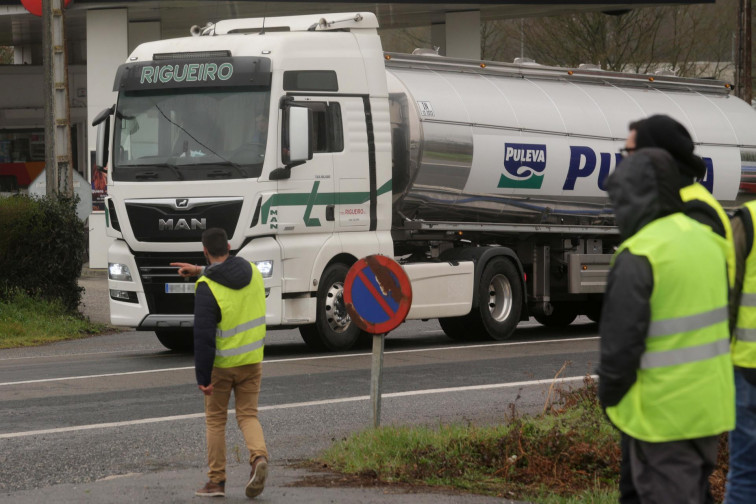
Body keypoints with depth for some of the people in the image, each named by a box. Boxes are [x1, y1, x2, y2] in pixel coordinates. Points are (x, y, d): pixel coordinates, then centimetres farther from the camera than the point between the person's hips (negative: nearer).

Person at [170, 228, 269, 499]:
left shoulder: (207, 287, -19)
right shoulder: (251, 272, -1)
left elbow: (203, 336, -21)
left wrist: (202, 377, -17)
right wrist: (200, 271, 19)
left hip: (222, 364, -4)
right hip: (251, 359, 4)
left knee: (215, 420, 11)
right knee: (248, 416, 11)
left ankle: (216, 481, 14)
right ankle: (259, 458, -17)